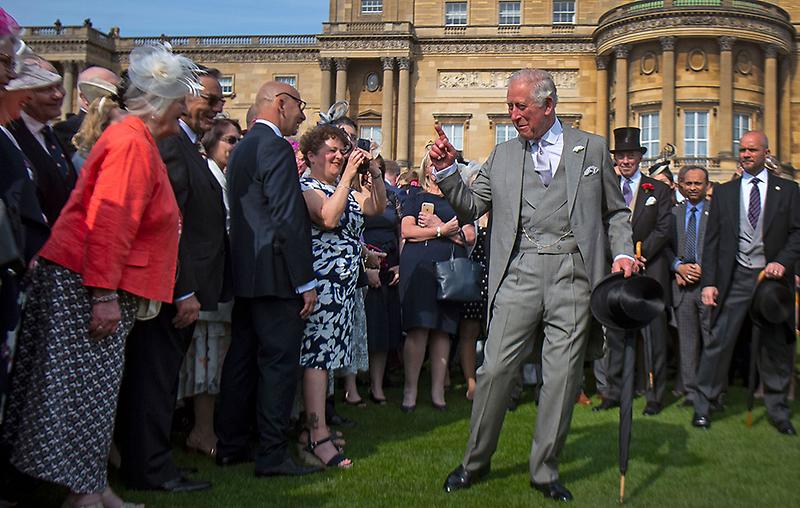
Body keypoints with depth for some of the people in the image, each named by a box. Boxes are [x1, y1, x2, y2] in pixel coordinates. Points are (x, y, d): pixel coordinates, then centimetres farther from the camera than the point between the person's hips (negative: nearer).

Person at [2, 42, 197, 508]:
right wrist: (105, 295, -24)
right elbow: (107, 223, -23)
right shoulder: (131, 143, -15)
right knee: (85, 390, -3)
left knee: (95, 391, 13)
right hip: (88, 288, -10)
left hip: (100, 286, 10)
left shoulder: (140, 142, 16)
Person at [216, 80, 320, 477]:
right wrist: (305, 281, -16)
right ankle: (272, 455, 3)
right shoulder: (276, 148, -13)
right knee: (279, 362, -3)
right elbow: (288, 221, -19)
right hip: (275, 276, -10)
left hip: (245, 273, 10)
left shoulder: (242, 148, 17)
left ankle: (230, 445, 23)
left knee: (242, 359, 14)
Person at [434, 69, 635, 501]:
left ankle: (545, 471, 18)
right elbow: (471, 207, 14)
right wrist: (446, 171, 0)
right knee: (495, 369, -2)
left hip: (572, 274, -1)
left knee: (562, 376, 3)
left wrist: (622, 253, -1)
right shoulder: (503, 155, 14)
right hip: (519, 272, 1)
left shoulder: (592, 148, 11)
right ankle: (475, 461, 17)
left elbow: (615, 211, 14)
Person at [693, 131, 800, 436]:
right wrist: (708, 282, -2)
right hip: (735, 279, 0)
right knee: (719, 342, -4)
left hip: (772, 276, 0)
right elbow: (712, 241, 6)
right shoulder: (724, 192, 10)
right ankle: (703, 406, 6)